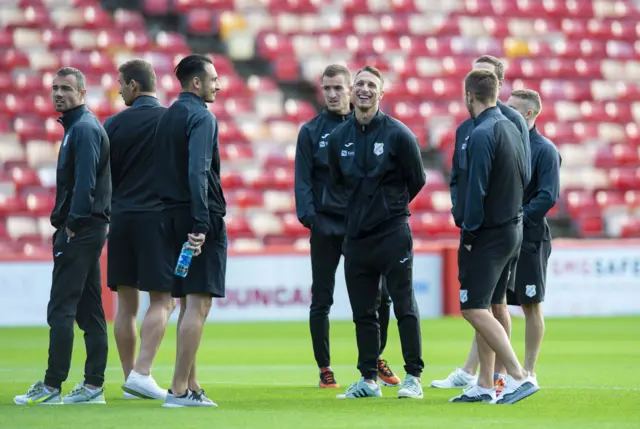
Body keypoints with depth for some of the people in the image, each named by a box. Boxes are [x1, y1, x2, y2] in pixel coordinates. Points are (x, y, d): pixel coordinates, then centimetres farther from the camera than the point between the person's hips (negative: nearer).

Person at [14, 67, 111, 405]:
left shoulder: (84, 129, -13)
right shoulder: (79, 127, 18)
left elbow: (85, 182, -21)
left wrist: (72, 224, -19)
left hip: (79, 230, -10)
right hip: (91, 228, 10)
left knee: (60, 310, -9)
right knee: (89, 311, 9)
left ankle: (52, 386, -9)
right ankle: (93, 386, 10)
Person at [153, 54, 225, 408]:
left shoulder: (167, 117, 15)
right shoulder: (201, 117, -11)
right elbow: (198, 172, -20)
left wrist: (178, 218, 16)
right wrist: (201, 225, -23)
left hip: (171, 216, 9)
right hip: (200, 219, -9)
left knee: (187, 303, 13)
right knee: (198, 303, -8)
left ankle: (191, 385, 15)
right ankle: (179, 389, -12)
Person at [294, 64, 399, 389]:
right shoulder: (311, 131, 2)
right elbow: (303, 179, -2)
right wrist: (308, 215, -15)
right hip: (326, 227, -1)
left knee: (378, 295, 2)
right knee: (321, 300, 2)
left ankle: (375, 359, 21)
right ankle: (324, 369, 11)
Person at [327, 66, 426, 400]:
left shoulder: (397, 134, -7)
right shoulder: (338, 137, 6)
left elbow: (417, 180, 2)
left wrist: (390, 206, 10)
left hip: (393, 234, -4)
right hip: (355, 235, 4)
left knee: (404, 307, -3)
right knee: (363, 312, 8)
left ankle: (413, 377, 3)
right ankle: (368, 379, 16)